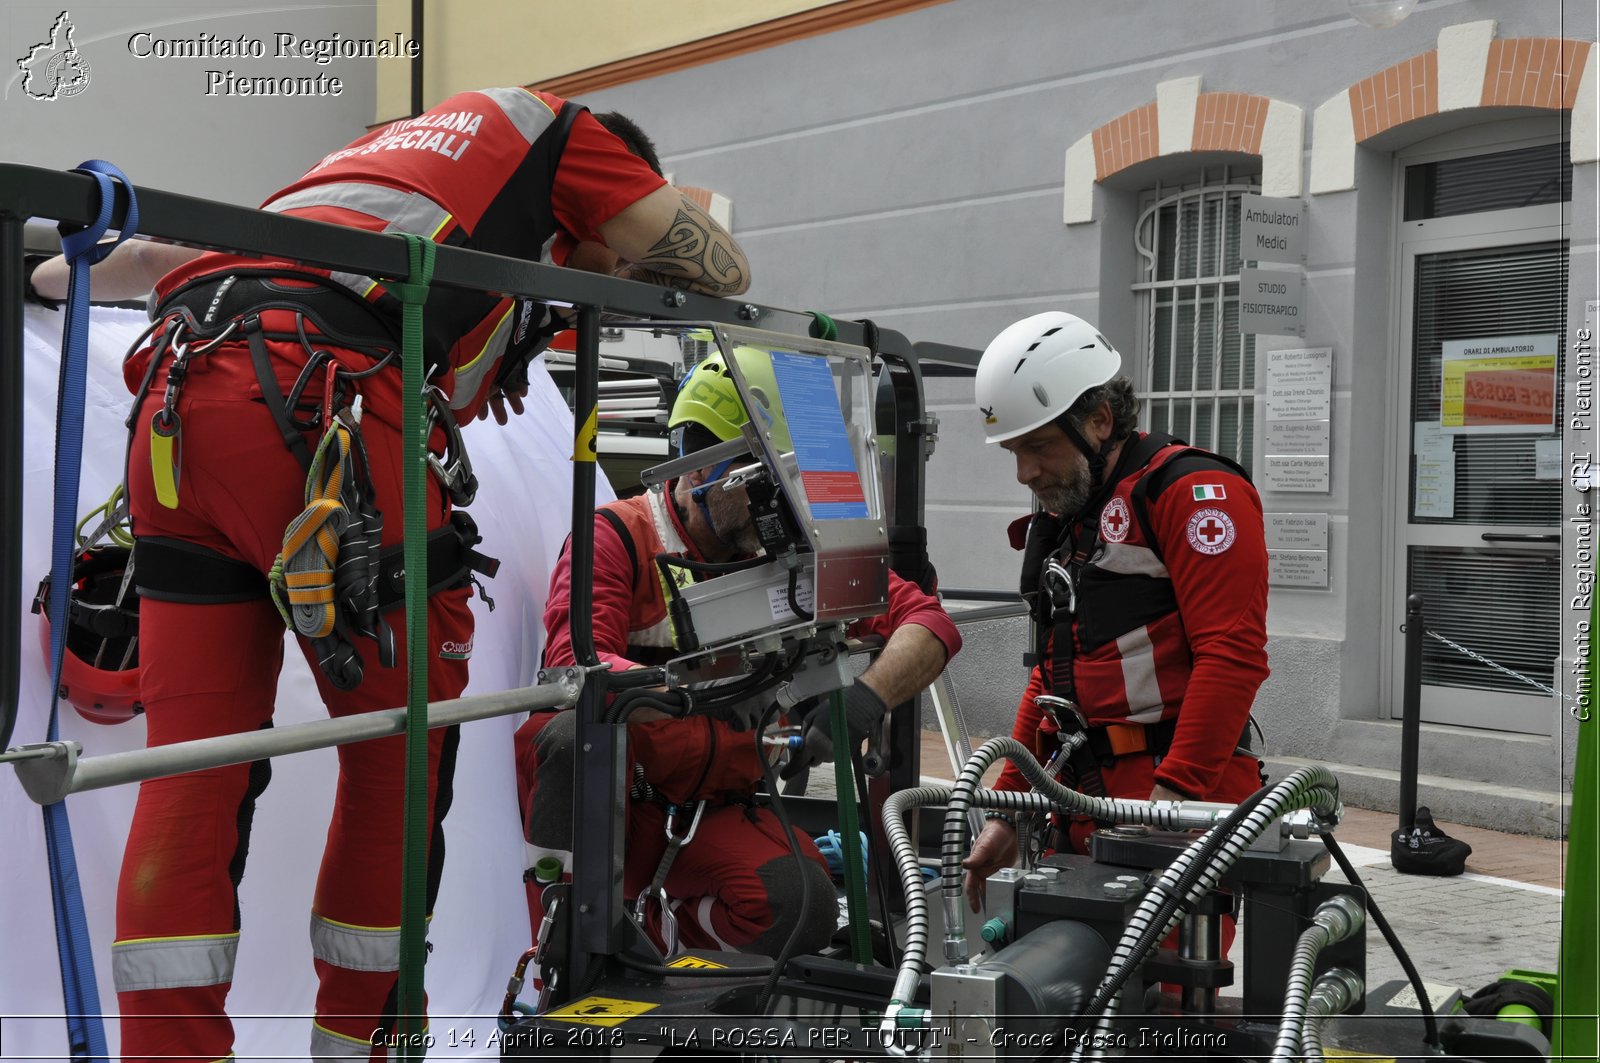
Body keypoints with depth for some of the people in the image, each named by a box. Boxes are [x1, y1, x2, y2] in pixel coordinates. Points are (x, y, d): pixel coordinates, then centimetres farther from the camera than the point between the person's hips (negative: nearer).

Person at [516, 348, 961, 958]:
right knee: (580, 731, -35)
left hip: (718, 806, 3)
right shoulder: (617, 538, -10)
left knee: (803, 909, -24)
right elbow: (576, 669, -26)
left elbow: (929, 622, -2)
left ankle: (666, 930, 10)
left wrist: (871, 695, -24)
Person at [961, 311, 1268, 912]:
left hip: (1180, 799, -8)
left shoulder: (1193, 491, -8)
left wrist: (1173, 793, -22)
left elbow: (1231, 655, -17)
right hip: (1081, 804, 8)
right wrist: (1007, 810, 20)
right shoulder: (1060, 518, 20)